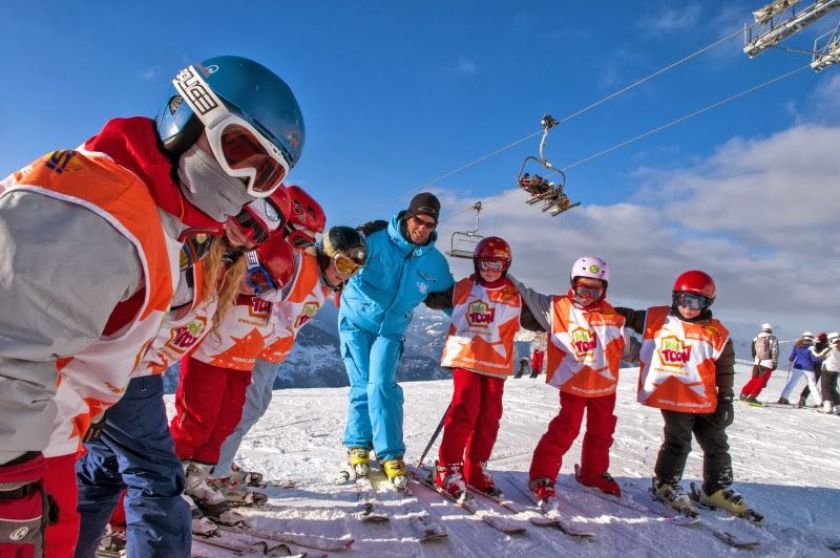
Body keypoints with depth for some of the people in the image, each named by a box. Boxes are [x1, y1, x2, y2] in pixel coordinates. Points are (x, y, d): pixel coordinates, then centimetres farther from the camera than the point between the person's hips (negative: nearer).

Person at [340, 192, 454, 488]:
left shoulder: (434, 262, -2)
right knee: (362, 386, -1)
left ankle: (391, 455, -2)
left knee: (382, 386, -10)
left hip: (391, 329, 2)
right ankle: (357, 445, 18)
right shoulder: (375, 238, -17)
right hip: (356, 320, -2)